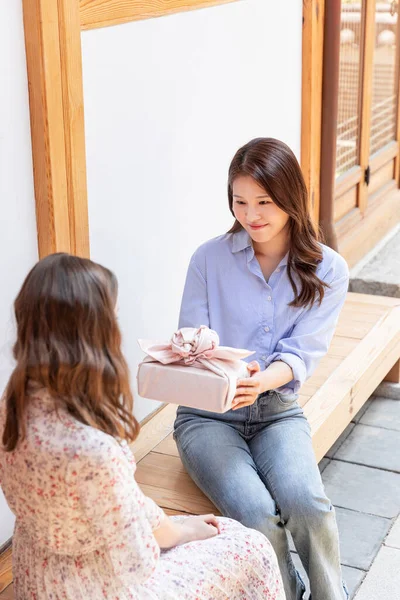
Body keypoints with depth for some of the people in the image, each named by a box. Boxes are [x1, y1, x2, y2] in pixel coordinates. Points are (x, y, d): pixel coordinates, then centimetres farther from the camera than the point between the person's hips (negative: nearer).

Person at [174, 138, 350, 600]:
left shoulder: (327, 271, 0)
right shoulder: (210, 258, -2)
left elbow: (301, 354, -9)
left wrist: (261, 381, -31)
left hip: (277, 410, 1)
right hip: (208, 415, -1)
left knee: (304, 501, -29)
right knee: (254, 512, -27)